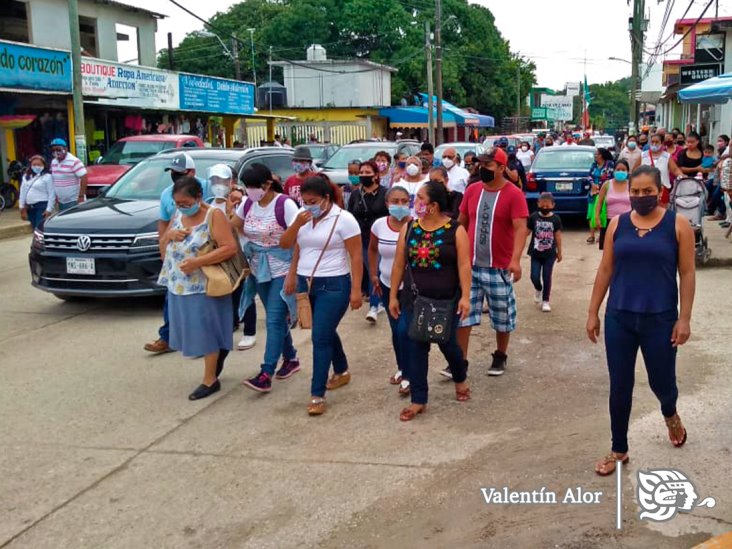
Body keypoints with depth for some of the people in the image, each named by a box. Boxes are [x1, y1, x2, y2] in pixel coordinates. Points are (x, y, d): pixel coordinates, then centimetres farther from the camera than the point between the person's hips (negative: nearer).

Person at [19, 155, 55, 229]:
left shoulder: (47, 176, -6)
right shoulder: (26, 176, 14)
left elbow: (52, 194, -9)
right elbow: (23, 192, 16)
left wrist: (49, 209, -14)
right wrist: (22, 207, 12)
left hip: (42, 206, -7)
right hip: (30, 207, 7)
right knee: (35, 229, 9)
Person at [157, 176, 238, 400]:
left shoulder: (214, 215, -12)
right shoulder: (177, 215, 10)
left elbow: (230, 248, -20)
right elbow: (162, 247, 18)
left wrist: (198, 261, -25)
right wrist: (169, 234, -6)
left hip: (204, 286, -7)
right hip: (178, 285, 7)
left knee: (206, 331, -1)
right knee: (194, 330, 11)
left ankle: (210, 380, 10)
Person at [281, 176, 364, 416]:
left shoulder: (343, 219, -12)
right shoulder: (302, 216, 6)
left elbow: (356, 257, -12)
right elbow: (285, 244, 7)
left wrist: (356, 290, -15)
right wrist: (297, 223, -9)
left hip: (333, 286, -6)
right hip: (306, 284, 6)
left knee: (320, 338, -8)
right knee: (326, 332, 19)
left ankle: (317, 395, -2)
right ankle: (342, 371, 42)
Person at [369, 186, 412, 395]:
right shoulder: (379, 225, -7)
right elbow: (372, 249, 11)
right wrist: (373, 275, 10)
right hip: (387, 285, 4)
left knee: (405, 330, -10)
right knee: (395, 330, 16)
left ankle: (408, 375, 5)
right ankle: (401, 368, 35)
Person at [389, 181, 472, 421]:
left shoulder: (455, 230, -8)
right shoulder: (408, 228, 1)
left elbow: (464, 265, -9)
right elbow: (398, 264, 5)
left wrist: (465, 296, -16)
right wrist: (393, 296, 5)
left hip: (446, 300, -3)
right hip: (414, 299, 3)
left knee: (447, 343, 9)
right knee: (415, 347, 4)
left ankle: (461, 378, 41)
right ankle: (418, 400, 14)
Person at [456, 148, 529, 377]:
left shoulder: (514, 194, -12)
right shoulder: (472, 190, 3)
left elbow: (521, 228, -21)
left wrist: (516, 259, -34)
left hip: (499, 268, -4)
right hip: (469, 265, 4)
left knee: (502, 317, 11)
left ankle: (500, 357, 31)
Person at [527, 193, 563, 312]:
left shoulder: (556, 219, -3)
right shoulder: (533, 217, -4)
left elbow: (558, 236, 3)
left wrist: (559, 252, 7)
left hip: (549, 254, 0)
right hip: (535, 253, 0)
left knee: (547, 277, 3)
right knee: (535, 277, 0)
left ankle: (546, 301, 16)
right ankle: (538, 289, 34)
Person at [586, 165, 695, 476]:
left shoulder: (678, 225, -4)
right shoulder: (618, 224, 2)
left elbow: (687, 274, -3)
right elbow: (605, 270, 6)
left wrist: (684, 318, -8)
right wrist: (593, 313, 5)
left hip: (660, 319, -2)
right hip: (619, 318, 2)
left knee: (661, 382, 9)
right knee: (619, 387, 7)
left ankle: (670, 415, 46)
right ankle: (619, 450, 24)